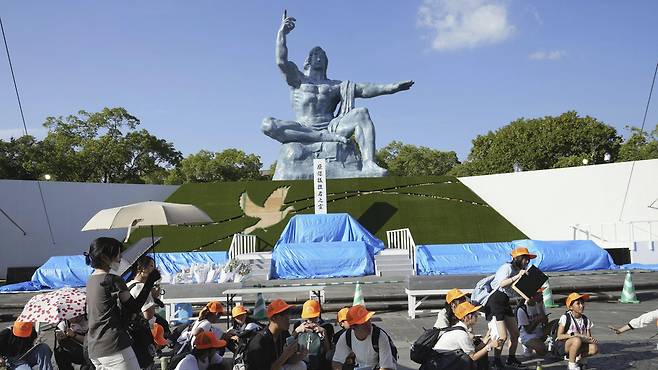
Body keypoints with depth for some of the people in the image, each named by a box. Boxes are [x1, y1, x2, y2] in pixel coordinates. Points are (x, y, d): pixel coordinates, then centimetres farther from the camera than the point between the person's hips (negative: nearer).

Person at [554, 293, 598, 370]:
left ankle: (577, 357, 4)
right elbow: (559, 336, -18)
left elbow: (588, 337, 1)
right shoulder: (565, 317, -13)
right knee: (577, 340, -36)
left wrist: (591, 339, -22)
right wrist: (573, 335, -28)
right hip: (561, 346, -5)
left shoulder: (586, 320, 2)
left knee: (594, 348, -21)